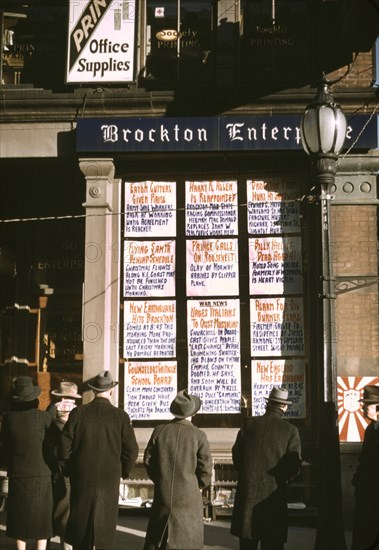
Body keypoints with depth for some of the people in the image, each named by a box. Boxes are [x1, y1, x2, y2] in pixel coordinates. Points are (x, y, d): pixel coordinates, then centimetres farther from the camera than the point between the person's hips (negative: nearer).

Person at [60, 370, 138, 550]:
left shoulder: (78, 413, -6)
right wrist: (124, 471, 12)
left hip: (81, 478, 1)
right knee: (102, 526, 10)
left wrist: (68, 470, 10)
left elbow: (65, 446, -5)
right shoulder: (121, 416, -7)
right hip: (109, 479, -1)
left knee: (80, 521, 12)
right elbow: (131, 450, -6)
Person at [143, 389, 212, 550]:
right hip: (189, 497, -2)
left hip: (163, 494, 2)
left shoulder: (159, 430, -3)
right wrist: (198, 486, 9)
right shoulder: (198, 435, -10)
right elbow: (205, 468, -9)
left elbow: (148, 459, 3)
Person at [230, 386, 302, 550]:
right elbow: (294, 466, -6)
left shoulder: (249, 423, 1)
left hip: (247, 491, 2)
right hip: (273, 493, -2)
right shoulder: (290, 431, -4)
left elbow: (236, 455, 4)